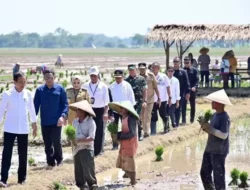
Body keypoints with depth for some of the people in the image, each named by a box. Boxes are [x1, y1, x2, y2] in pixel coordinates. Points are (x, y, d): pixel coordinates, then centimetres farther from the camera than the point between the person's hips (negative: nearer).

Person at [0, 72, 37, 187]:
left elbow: (31, 109, 11)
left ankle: (22, 178, 21)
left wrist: (34, 124, 14)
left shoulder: (28, 94, 2)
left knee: (23, 154, 9)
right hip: (10, 129, -3)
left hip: (23, 129, 3)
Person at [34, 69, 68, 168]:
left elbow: (65, 104, -2)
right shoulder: (40, 90, 1)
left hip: (56, 121, -2)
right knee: (47, 144, 6)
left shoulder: (60, 89, -3)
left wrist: (63, 116, -16)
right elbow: (36, 105, 4)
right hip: (44, 122, 2)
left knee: (56, 141, -4)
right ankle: (50, 162, 19)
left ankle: (59, 159, 20)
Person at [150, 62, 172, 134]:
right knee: (153, 116, 2)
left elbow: (168, 87, 2)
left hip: (163, 99, -1)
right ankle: (153, 131, 8)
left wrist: (169, 97, -1)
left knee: (163, 115, 10)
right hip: (153, 100, 1)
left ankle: (166, 128, 31)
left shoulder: (163, 76, -3)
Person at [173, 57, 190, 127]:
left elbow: (187, 83, -2)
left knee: (178, 108, 0)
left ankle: (176, 123, 2)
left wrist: (187, 92, -8)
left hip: (181, 93, -2)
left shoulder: (183, 72, -1)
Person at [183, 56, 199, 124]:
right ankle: (183, 119, 0)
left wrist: (195, 87, -20)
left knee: (193, 106, 10)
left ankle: (192, 120, 20)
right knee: (183, 105, -4)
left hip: (192, 90, 1)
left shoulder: (194, 70, 1)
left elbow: (197, 80, -4)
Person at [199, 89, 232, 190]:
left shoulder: (224, 117, -17)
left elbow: (224, 135, -24)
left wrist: (209, 128, -22)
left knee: (218, 176, -2)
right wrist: (205, 127, -1)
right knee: (204, 173, 16)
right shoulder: (215, 115, 9)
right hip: (209, 149, 9)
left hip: (219, 151, -9)